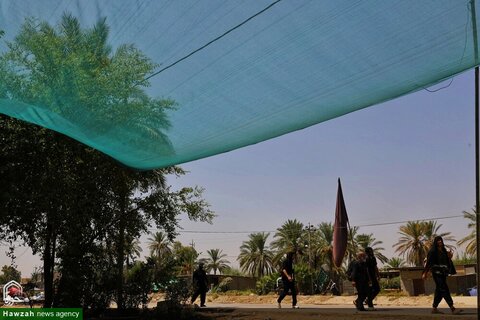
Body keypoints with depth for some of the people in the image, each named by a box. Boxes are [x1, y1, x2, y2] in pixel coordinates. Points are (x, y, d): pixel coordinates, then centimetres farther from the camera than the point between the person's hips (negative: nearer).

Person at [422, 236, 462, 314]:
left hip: (443, 273, 8)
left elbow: (447, 262, 18)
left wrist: (449, 257, -1)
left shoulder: (444, 251, 16)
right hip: (436, 272, -8)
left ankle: (434, 308, 16)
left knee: (439, 291, 8)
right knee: (445, 289, -13)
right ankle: (453, 309, -19)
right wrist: (425, 273, -12)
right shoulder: (433, 251, -5)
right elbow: (428, 262, -9)